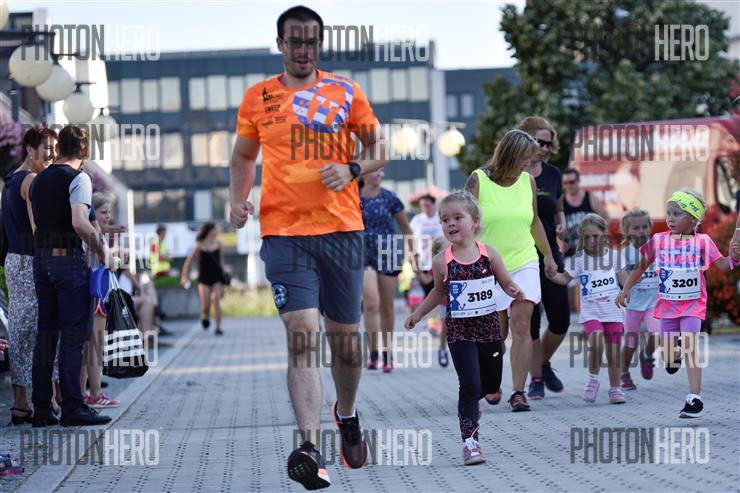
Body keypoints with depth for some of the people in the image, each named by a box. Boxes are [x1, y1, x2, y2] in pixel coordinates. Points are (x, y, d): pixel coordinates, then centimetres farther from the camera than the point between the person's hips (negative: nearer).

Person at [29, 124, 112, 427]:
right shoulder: (78, 178, -9)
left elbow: (36, 222, 16)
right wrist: (103, 252, -11)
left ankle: (41, 409, 9)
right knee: (73, 334, -4)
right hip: (69, 259, -7)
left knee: (46, 334, 9)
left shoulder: (39, 180, 14)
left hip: (41, 258, 7)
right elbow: (79, 223, -21)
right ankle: (72, 407, -7)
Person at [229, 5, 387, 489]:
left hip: (342, 229, 1)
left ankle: (347, 414, 40)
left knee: (345, 337, 10)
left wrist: (352, 169, -10)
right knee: (302, 334, -16)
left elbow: (379, 149, 11)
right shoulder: (257, 98, 9)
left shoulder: (346, 92, 7)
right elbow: (243, 156, 21)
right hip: (283, 232, -1)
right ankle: (310, 450, -22)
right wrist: (239, 199, 3)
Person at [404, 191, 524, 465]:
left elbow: (507, 283, 4)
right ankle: (469, 440, -9)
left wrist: (515, 292, -17)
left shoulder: (488, 254, -5)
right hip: (459, 329, -2)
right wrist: (418, 314, 13)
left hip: (489, 326, 2)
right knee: (470, 384, -12)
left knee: (492, 383, 13)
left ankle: (470, 403, 46)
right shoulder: (442, 261, -4)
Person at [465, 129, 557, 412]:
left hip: (524, 264, 2)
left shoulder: (528, 181, 6)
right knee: (496, 332, 4)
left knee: (521, 326, -11)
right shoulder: (478, 181, -5)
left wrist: (548, 255, 25)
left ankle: (518, 391, -11)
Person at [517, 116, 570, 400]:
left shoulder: (553, 174, 8)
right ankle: (536, 379, 13)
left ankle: (544, 363, 28)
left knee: (561, 319, 1)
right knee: (530, 320, -1)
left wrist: (561, 226, 1)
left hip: (549, 255, 4)